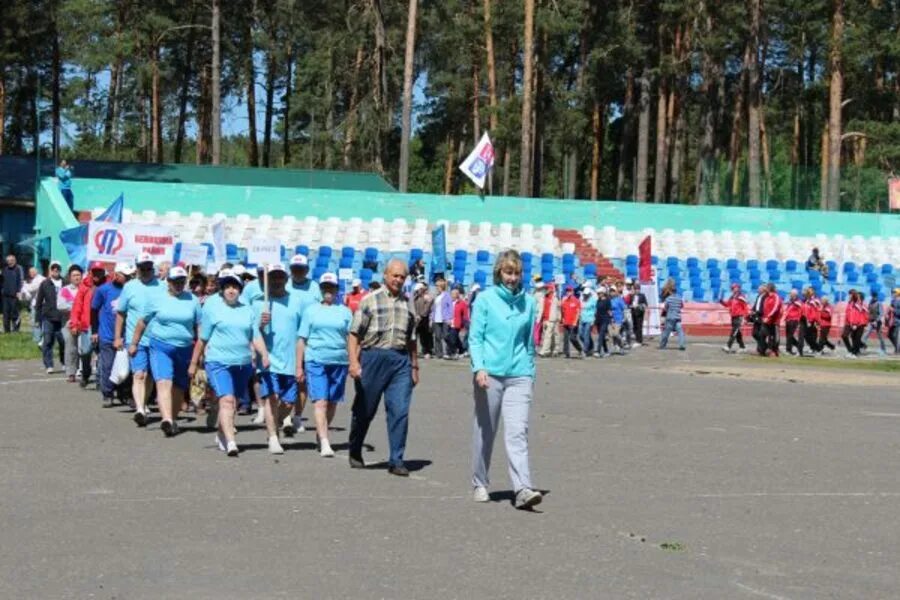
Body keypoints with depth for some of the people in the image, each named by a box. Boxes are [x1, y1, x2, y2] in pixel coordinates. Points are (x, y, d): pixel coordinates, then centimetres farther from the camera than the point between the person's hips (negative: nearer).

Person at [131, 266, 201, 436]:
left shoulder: (192, 300, 7)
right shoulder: (157, 299, 3)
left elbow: (199, 326, 10)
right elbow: (142, 322, 12)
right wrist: (134, 343, 12)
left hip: (185, 348, 3)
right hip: (160, 347, -3)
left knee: (179, 388, 10)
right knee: (164, 382, -20)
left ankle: (173, 419, 27)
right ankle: (167, 420, -34)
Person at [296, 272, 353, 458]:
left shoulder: (345, 312, 11)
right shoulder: (311, 311, 9)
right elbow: (302, 340, 10)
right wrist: (299, 367, 5)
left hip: (339, 362, 2)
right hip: (315, 361, -2)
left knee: (332, 403, 9)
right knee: (320, 402, -12)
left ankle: (320, 435, 28)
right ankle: (324, 443, -18)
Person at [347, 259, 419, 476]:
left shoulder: (407, 304, 14)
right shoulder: (370, 300, 2)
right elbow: (354, 334, -3)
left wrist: (415, 366, 18)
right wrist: (354, 362, -13)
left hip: (401, 360, 3)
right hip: (373, 357, -3)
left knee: (400, 411, -7)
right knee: (364, 410, 9)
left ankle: (396, 461, -3)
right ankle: (355, 454, 27)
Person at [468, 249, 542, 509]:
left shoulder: (528, 302, 10)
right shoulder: (485, 299, 1)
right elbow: (475, 337, -2)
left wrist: (531, 374, 18)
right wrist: (479, 367, -16)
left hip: (519, 376, 1)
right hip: (489, 374, -1)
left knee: (518, 432, -10)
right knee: (484, 432, 8)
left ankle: (523, 488, -19)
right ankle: (480, 485, 22)